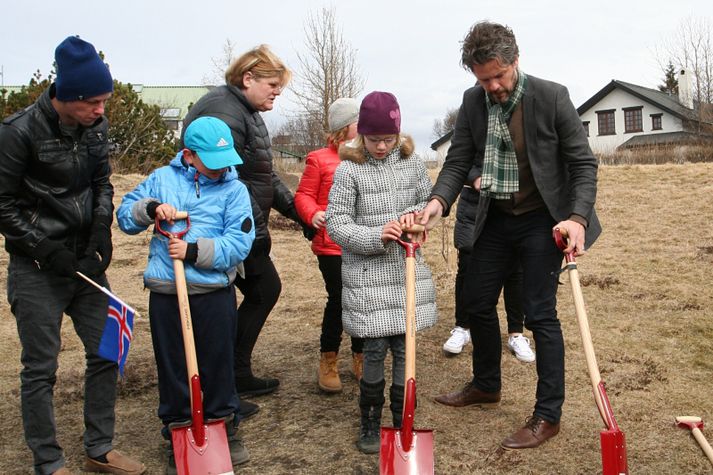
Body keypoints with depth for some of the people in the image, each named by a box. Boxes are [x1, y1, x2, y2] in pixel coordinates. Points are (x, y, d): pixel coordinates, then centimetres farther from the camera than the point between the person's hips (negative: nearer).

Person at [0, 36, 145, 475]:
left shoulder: (95, 125, 1)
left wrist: (101, 233, -3)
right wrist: (47, 250, -15)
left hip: (85, 262, 6)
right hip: (37, 270, -6)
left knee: (107, 354, 10)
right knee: (41, 369, 3)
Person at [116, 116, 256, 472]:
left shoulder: (234, 189, -3)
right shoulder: (163, 178, 6)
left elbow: (238, 243, -13)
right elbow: (124, 216, 8)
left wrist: (193, 251, -21)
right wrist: (150, 208, -12)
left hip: (215, 295, -2)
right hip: (166, 294, 2)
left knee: (217, 366, 12)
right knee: (172, 368, 12)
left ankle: (224, 427, 31)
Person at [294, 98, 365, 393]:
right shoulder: (320, 159, -1)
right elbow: (303, 194, -1)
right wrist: (313, 215, -19)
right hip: (333, 245, -4)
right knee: (338, 299, -5)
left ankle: (360, 358, 26)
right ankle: (327, 361, 14)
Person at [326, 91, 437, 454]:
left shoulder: (411, 162, 4)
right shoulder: (349, 170, -7)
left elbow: (430, 201, 14)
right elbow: (336, 225, -9)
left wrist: (415, 214, -8)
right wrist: (376, 236, -22)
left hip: (407, 270, 3)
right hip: (367, 275, -3)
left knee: (404, 348, 9)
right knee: (375, 349, 1)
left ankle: (403, 420, 26)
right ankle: (370, 422, 22)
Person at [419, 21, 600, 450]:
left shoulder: (552, 97, -15)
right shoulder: (473, 102, -2)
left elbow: (584, 162, -11)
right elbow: (459, 159, -1)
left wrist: (577, 218, -25)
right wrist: (440, 199, -21)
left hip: (542, 218, -5)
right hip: (496, 218, 6)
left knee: (540, 314, -4)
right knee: (478, 302, 14)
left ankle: (548, 416, 10)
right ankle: (486, 386, 36)